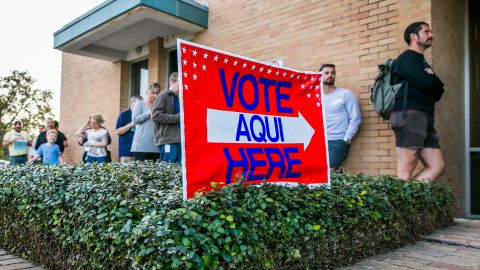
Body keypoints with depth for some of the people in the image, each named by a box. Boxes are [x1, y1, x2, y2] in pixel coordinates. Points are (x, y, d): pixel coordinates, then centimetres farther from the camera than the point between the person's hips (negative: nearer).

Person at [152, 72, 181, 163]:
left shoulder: (178, 98, 19)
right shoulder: (163, 96, -3)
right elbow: (156, 116, -14)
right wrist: (177, 117, -14)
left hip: (178, 139, 7)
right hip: (167, 140, -7)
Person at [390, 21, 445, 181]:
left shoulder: (422, 62, 28)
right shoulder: (408, 58, -1)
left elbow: (437, 93, 21)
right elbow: (426, 83, -16)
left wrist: (432, 81, 0)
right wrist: (434, 80, 7)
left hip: (423, 118, 9)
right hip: (409, 115, -9)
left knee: (437, 166, 3)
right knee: (405, 171, -12)